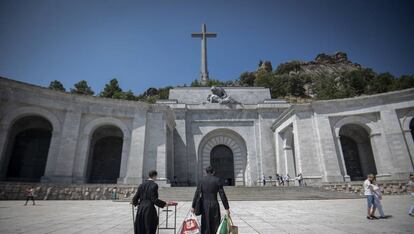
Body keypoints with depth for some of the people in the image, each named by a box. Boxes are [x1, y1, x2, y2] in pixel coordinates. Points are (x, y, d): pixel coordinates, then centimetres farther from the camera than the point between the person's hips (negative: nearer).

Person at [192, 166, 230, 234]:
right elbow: (222, 195, -5)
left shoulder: (202, 180, 1)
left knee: (205, 224, 10)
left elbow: (197, 193, -3)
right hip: (214, 204, -1)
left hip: (205, 204, 2)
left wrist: (193, 206, 2)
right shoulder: (217, 180, -3)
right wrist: (227, 208, -1)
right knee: (215, 224, 9)